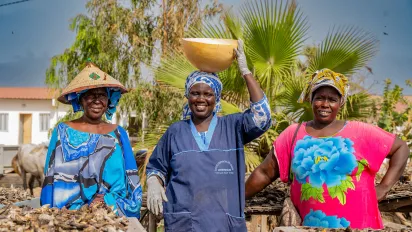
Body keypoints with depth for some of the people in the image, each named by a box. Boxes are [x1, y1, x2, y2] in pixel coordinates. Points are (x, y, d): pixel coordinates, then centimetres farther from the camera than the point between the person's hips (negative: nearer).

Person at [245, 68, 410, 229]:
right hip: (310, 225, 1)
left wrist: (384, 186, -3)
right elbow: (264, 173, 6)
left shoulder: (361, 132, -1)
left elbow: (401, 148, 6)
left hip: (358, 226, -1)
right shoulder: (293, 134, 2)